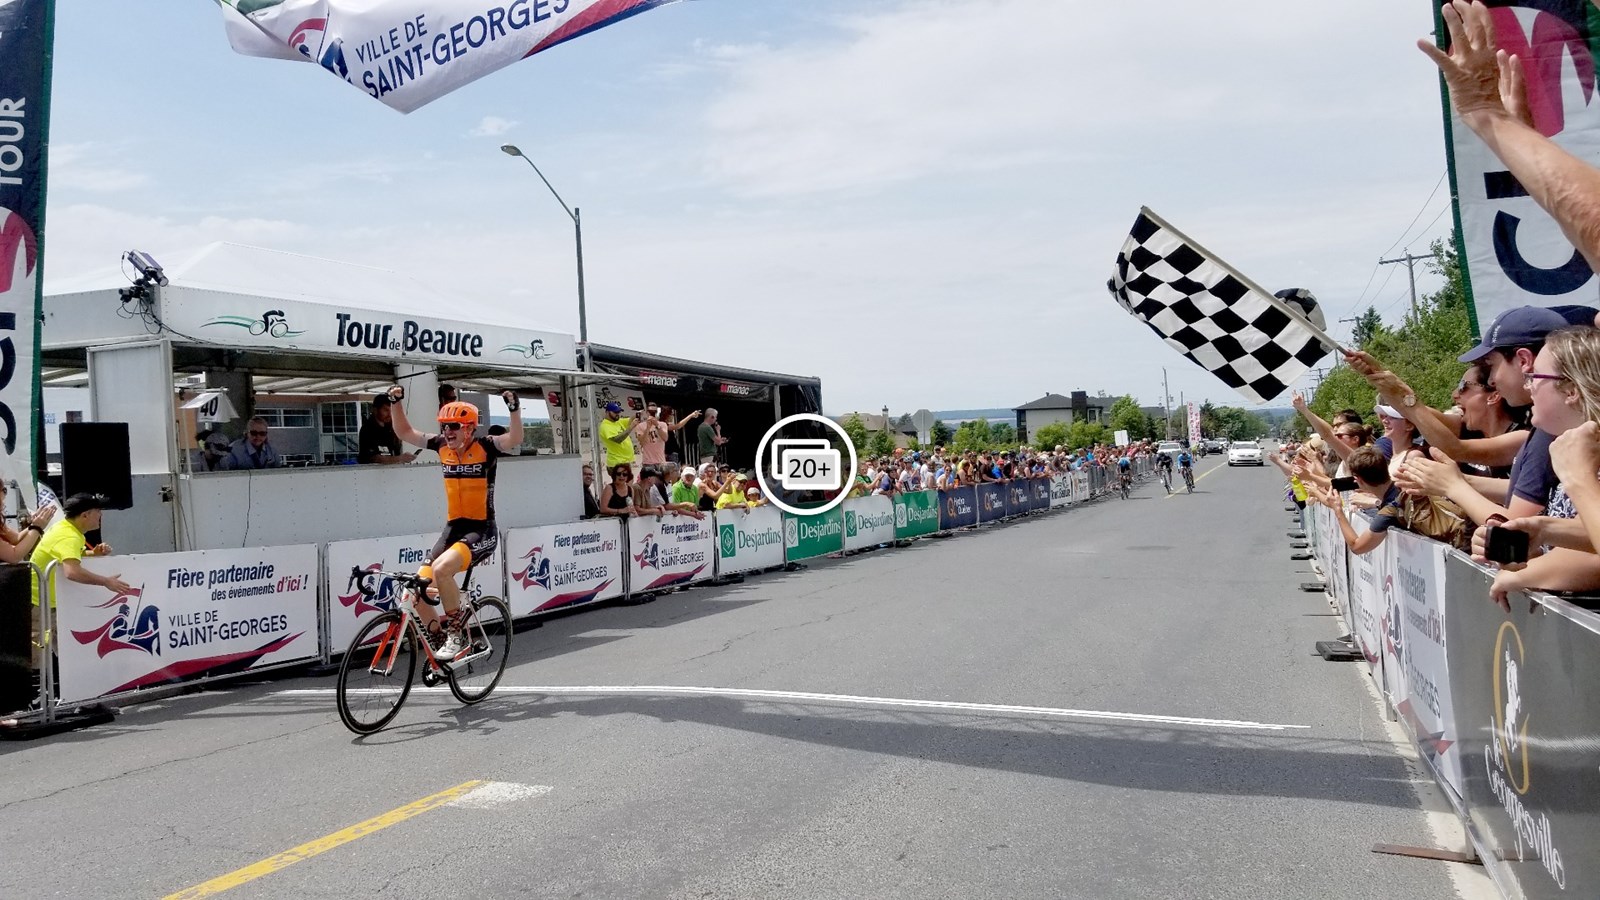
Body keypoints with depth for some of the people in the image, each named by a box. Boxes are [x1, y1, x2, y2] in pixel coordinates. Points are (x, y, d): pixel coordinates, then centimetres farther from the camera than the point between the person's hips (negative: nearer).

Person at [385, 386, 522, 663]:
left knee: (441, 568, -31)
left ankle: (456, 635, -12)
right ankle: (438, 644, 12)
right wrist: (396, 402, -2)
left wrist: (514, 408, -41)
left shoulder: (485, 447, -10)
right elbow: (404, 432, 11)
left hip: (482, 531, -6)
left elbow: (516, 438, -27)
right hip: (453, 528, 6)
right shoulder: (442, 446, 5)